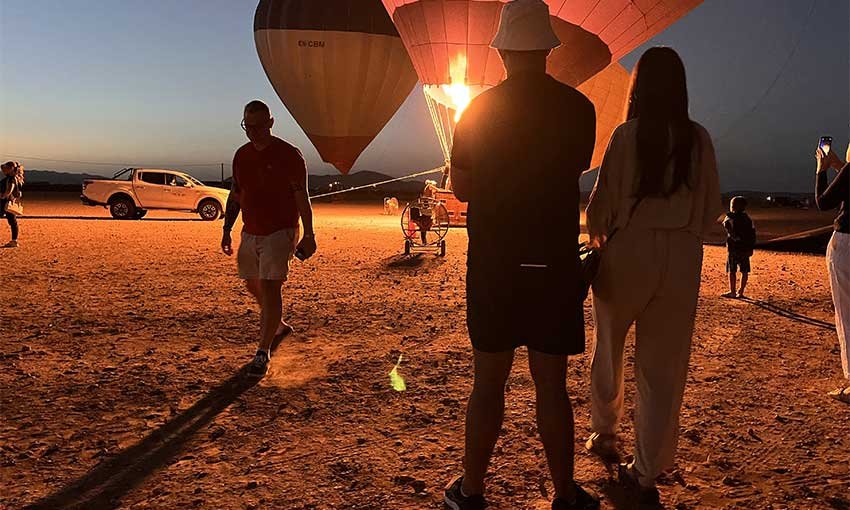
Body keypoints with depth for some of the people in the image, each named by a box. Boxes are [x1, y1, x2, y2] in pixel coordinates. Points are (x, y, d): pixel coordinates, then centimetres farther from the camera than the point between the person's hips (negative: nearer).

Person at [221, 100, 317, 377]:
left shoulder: (288, 155, -10)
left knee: (269, 288, -11)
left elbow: (302, 197, -10)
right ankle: (278, 326, 39)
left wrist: (309, 235, -13)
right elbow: (235, 194, 15)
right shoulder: (241, 155, 8)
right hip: (250, 232, 7)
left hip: (280, 232, -7)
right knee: (254, 287, 15)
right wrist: (227, 230, 11)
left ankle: (263, 352, -3)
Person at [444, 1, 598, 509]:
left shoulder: (478, 109, -3)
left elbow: (462, 188, 3)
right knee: (552, 384, 9)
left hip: (493, 262, 0)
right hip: (556, 263, 0)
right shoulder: (578, 108, -1)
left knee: (489, 382, 10)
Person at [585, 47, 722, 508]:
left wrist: (596, 239, 12)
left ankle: (604, 437, 34)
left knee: (608, 352, 19)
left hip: (629, 251, -2)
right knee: (663, 367, 8)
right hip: (682, 261, 2)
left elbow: (602, 201, -8)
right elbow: (712, 209, 6)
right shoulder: (699, 138, 2)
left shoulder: (627, 135, -7)